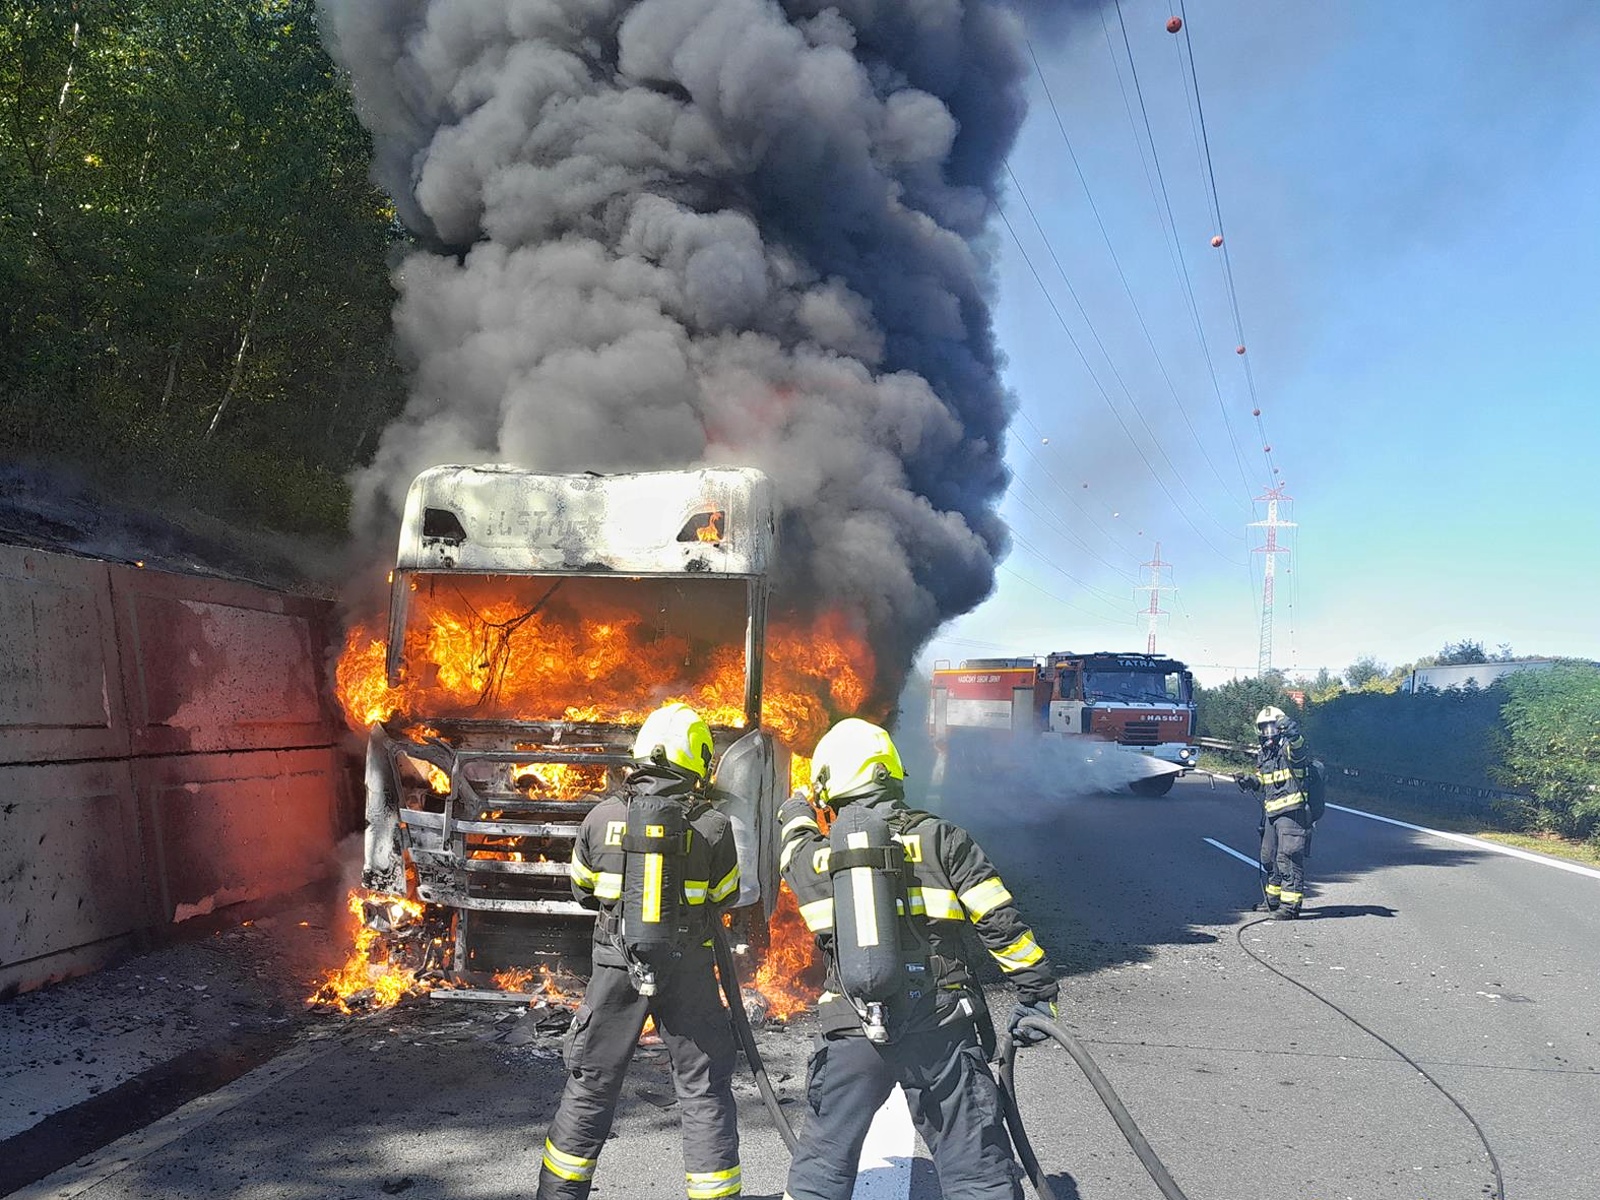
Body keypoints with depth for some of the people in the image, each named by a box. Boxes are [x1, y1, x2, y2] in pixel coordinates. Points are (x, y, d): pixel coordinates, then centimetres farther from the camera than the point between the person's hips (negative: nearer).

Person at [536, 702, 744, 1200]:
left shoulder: (602, 817, -5)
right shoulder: (712, 825, -10)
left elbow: (583, 891, 9)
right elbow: (725, 897, 4)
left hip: (617, 968, 2)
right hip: (687, 971, -2)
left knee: (590, 1085, 16)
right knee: (705, 1093, 10)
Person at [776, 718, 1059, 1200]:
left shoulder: (813, 859, 4)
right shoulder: (941, 840, -2)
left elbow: (794, 838, 29)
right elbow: (1001, 923, -4)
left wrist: (799, 805, 50)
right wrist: (1037, 989, 5)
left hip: (852, 1036, 1)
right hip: (941, 1031, -1)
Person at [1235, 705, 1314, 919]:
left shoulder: (1290, 748, -9)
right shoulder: (1262, 754, 16)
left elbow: (1297, 743, -34)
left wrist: (1292, 730, -55)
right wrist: (1249, 781, 7)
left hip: (1292, 812, -9)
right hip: (1271, 813, 9)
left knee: (1288, 857, -12)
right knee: (1269, 856, 18)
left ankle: (1291, 903, -8)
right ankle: (1273, 899, 33)